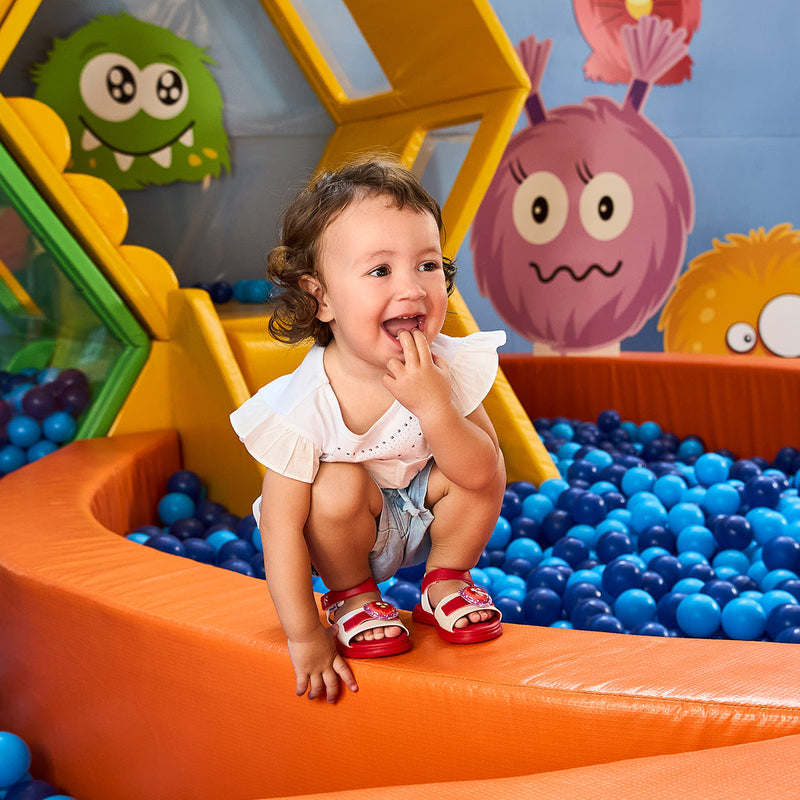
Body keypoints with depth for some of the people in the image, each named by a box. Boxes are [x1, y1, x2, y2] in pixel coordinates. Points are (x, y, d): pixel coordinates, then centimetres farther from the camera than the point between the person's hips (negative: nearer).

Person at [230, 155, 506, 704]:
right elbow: (281, 526, -27)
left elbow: (483, 476, -27)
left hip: (426, 515, 3)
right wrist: (305, 637, -26)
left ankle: (446, 581, 6)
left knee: (479, 472, -22)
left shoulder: (449, 368, -23)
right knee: (340, 485, -32)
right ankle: (352, 597, -1)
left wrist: (433, 406, -42)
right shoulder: (303, 406, -31)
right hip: (348, 532, -2)